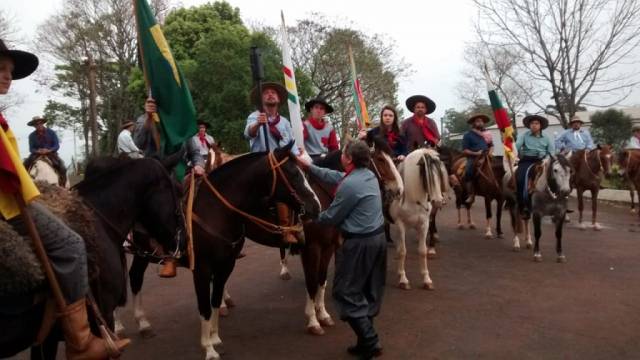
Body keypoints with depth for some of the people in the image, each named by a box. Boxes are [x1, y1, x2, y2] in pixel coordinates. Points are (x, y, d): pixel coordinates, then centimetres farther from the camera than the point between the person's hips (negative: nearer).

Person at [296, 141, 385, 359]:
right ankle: (367, 339, 23)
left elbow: (331, 218, -13)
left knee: (346, 292, 4)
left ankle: (370, 341, 1)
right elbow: (335, 177, 18)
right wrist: (308, 166, 19)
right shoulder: (369, 175, 6)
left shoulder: (350, 185, -22)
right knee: (369, 292, 15)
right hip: (378, 237, 9)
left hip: (358, 243, -9)